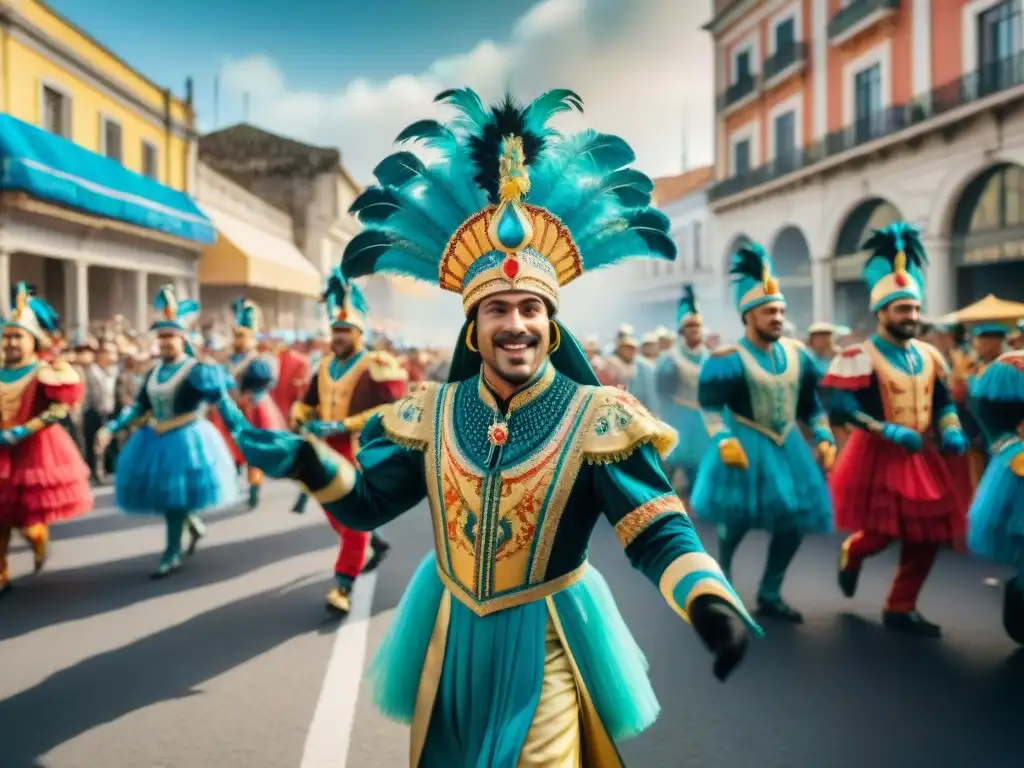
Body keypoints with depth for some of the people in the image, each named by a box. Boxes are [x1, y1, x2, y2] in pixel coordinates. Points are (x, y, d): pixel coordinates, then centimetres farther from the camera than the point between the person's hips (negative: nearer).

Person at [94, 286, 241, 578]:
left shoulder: (198, 370, -12)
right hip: (155, 441, 7)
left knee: (174, 496, -3)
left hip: (186, 441, -7)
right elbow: (138, 407, 13)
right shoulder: (153, 373, 9)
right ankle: (194, 524, 38)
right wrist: (110, 428, 3)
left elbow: (223, 403, -16)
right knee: (164, 494, 11)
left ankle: (172, 555, 11)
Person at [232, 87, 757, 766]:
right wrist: (309, 462, -18)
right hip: (451, 640, 4)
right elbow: (368, 505, 1)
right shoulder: (431, 411, -4)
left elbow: (659, 533, -20)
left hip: (546, 646, -4)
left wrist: (710, 600, -39)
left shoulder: (597, 417, -15)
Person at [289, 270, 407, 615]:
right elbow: (307, 401, 21)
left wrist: (342, 425, -23)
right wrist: (301, 419, -1)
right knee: (337, 517, 19)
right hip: (330, 453, 8)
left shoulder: (378, 366, -14)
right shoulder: (326, 365, 10)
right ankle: (377, 544, 43)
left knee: (354, 522, -3)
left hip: (361, 455, -7)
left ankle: (343, 589, 0)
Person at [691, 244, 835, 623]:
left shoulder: (798, 354, 6)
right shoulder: (728, 358, -14)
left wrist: (823, 439, 6)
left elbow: (811, 403, 13)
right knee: (736, 521, 3)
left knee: (796, 521, 5)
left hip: (788, 446, 6)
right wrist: (724, 442, -26)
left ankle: (769, 594, 22)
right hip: (746, 447, -6)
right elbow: (711, 405, -16)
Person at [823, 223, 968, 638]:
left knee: (927, 536, 5)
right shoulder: (859, 357, -14)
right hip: (877, 457, -6)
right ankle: (850, 555, 33)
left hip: (922, 458, 7)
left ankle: (901, 608, 19)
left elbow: (943, 400, 18)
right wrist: (889, 431, -26)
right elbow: (839, 404, -22)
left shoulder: (929, 355, 8)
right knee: (880, 533, -3)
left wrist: (951, 431, -1)